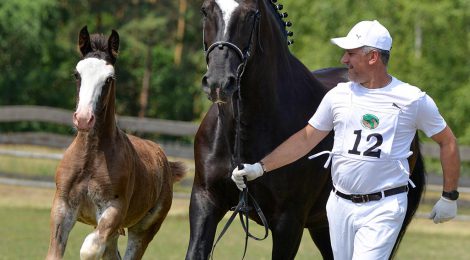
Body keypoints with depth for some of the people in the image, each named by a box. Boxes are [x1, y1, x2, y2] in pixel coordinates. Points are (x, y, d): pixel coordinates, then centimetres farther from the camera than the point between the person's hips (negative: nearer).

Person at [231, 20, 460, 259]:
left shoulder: (412, 100, -4)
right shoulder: (338, 95, 5)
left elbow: (447, 141, 5)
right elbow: (306, 138, 9)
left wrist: (449, 197, 5)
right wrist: (260, 167, 3)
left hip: (383, 209, -5)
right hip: (340, 204, 5)